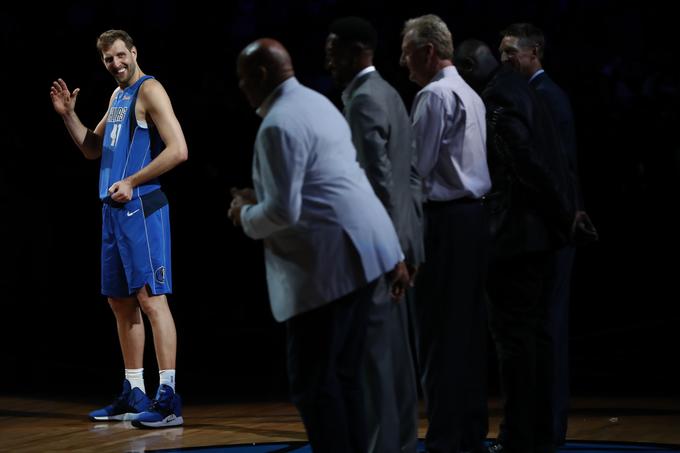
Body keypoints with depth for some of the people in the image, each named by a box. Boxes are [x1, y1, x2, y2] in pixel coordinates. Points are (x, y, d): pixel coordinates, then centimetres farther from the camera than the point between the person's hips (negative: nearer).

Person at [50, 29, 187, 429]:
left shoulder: (149, 90, -9)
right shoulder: (118, 96, 18)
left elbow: (178, 150, -19)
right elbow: (93, 150, 26)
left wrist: (132, 182, -18)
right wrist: (68, 115, 12)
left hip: (141, 206, -9)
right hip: (114, 209, 9)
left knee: (150, 297, -13)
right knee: (121, 301, 12)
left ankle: (169, 399, -15)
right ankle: (134, 395, 19)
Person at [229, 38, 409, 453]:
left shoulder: (278, 124, -15)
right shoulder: (317, 103, 18)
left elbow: (283, 212, -22)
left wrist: (246, 216, 0)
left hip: (328, 262, -10)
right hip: (359, 251, 10)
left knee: (314, 383, -4)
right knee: (343, 376, 14)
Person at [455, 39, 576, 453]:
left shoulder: (496, 99, -14)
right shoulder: (520, 89, 15)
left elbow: (528, 162, -20)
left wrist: (563, 215, -12)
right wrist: (565, 215, 14)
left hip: (517, 232, -10)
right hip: (541, 232, 10)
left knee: (514, 334, -5)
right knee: (536, 331, 13)